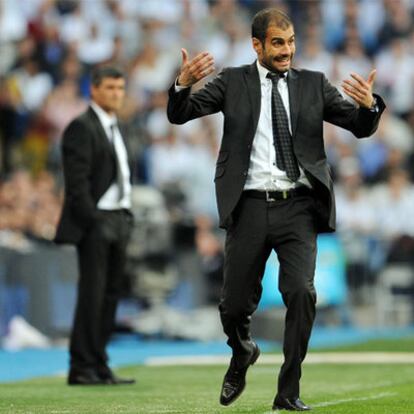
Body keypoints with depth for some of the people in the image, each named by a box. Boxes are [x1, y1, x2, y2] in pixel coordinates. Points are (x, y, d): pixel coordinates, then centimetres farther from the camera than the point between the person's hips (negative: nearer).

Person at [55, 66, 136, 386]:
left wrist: (126, 216, 13)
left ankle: (100, 366, 12)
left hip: (119, 221, 8)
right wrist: (93, 221, -19)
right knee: (92, 294, -8)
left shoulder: (118, 128, 19)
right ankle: (82, 368, -5)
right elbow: (77, 181, -15)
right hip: (95, 221, -8)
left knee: (111, 295, 8)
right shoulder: (81, 128, -8)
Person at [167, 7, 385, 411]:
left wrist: (369, 105, -18)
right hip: (249, 207, 0)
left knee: (301, 293, -16)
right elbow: (178, 115, -1)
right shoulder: (233, 82, 6)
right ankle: (242, 355, 39)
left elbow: (362, 128, 6)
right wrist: (183, 83, -23)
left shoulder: (313, 84, 9)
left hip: (297, 209, 0)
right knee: (236, 303, 4)